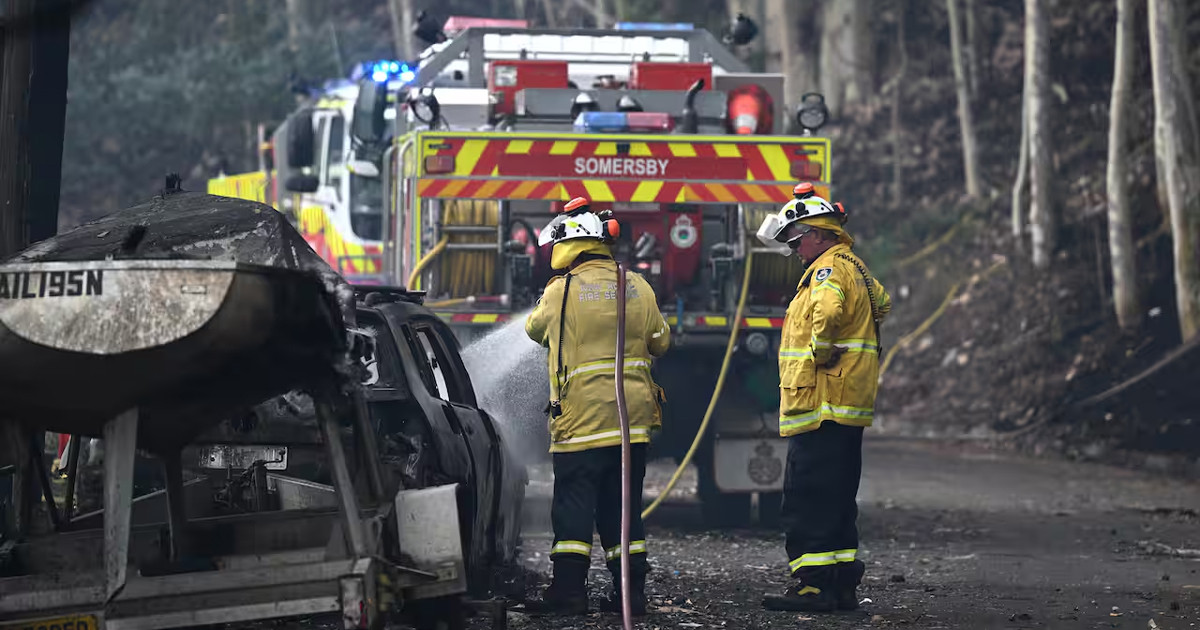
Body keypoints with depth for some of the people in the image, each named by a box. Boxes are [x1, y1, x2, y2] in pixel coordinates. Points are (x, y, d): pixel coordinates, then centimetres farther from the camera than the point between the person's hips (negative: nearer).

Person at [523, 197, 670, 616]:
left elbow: (535, 329, 12)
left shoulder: (562, 290, -7)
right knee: (622, 506, 11)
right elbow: (660, 342, 16)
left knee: (574, 505, -1)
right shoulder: (637, 287, 6)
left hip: (581, 419, -5)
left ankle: (568, 591, -5)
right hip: (634, 417, 5)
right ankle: (630, 590, 10)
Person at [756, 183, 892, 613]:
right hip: (849, 408, 10)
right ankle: (843, 584, 17)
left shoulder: (829, 269, -13)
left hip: (820, 405, -10)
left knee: (807, 499, -9)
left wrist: (820, 356, -19)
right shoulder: (857, 270, 19)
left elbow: (828, 313, -33)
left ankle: (813, 584, -11)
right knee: (836, 499, 14)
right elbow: (882, 302, 34)